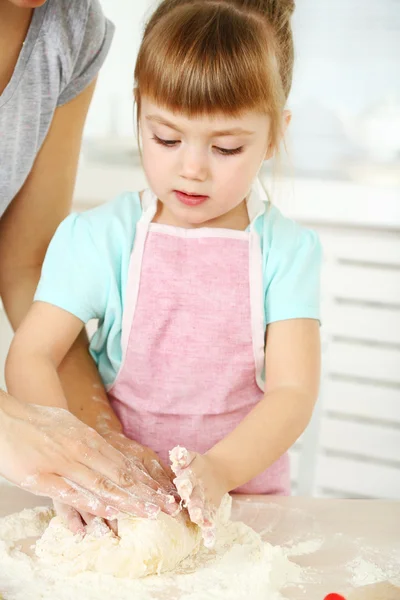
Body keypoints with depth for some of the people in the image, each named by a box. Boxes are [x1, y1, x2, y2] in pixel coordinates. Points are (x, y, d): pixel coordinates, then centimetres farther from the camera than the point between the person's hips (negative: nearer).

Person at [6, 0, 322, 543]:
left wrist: (221, 469, -25)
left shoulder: (287, 249, -3)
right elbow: (31, 356, -7)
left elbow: (293, 389, -8)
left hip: (244, 493, 0)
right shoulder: (100, 237, -3)